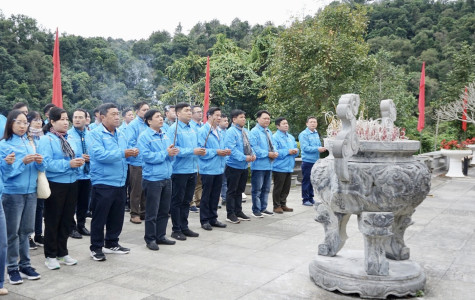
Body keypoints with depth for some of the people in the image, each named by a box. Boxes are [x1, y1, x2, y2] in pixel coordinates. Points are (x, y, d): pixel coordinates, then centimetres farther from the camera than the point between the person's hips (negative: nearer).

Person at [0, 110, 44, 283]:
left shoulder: (31, 143, 10)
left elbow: (39, 169, 11)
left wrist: (39, 162, -10)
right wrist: (23, 161, -23)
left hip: (30, 192, 5)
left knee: (26, 230, 11)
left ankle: (25, 265, 21)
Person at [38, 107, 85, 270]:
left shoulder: (69, 139, 12)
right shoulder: (46, 140, -10)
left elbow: (76, 156, 14)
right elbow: (47, 163, -21)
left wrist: (79, 161, -9)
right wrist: (68, 164, -27)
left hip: (71, 184, 7)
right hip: (55, 185, -7)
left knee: (67, 219, 14)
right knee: (52, 221, 4)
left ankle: (62, 253, 27)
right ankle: (51, 256, 16)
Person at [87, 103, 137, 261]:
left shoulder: (121, 135, 13)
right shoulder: (94, 135, -10)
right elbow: (99, 155, -24)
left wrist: (132, 153, -4)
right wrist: (122, 153, -24)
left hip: (120, 183, 7)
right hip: (103, 183, -7)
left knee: (117, 217, 16)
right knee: (99, 218, 3)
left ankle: (111, 244, 31)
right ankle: (96, 248, 16)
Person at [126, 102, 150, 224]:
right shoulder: (133, 125, -7)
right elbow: (130, 144, -12)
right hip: (137, 162, -6)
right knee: (136, 190, 1)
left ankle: (144, 212, 24)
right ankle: (134, 214, 10)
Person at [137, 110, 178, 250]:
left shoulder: (165, 136, 13)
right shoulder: (144, 136, -9)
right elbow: (147, 156, -19)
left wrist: (173, 153, -7)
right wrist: (165, 153, -16)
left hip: (166, 178, 7)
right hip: (153, 179, -7)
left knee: (164, 210, 14)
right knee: (152, 212, 2)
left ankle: (161, 236, 26)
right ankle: (150, 239, 14)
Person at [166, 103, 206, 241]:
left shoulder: (192, 130, 15)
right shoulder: (174, 129, -10)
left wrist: (201, 151, -1)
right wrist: (192, 151, -23)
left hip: (192, 170, 8)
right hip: (179, 170, -8)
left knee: (187, 201, 14)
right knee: (177, 201, 3)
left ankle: (184, 227, 24)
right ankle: (176, 230, 11)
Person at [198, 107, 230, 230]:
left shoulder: (219, 132, 14)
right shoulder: (203, 131, -10)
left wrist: (225, 151, -1)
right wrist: (216, 152, -19)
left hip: (219, 168, 7)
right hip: (208, 169, -7)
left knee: (215, 195, 13)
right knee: (206, 195, 3)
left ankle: (213, 218, 23)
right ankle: (204, 220, 12)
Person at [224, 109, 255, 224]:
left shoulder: (245, 131, 12)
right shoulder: (231, 132, -14)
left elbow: (249, 145, 17)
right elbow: (232, 149, -22)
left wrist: (252, 154, -3)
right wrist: (244, 157, -25)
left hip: (244, 166, 8)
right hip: (234, 166, -8)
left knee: (240, 190, 16)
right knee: (232, 191, 1)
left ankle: (238, 212, 27)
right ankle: (230, 214, 10)